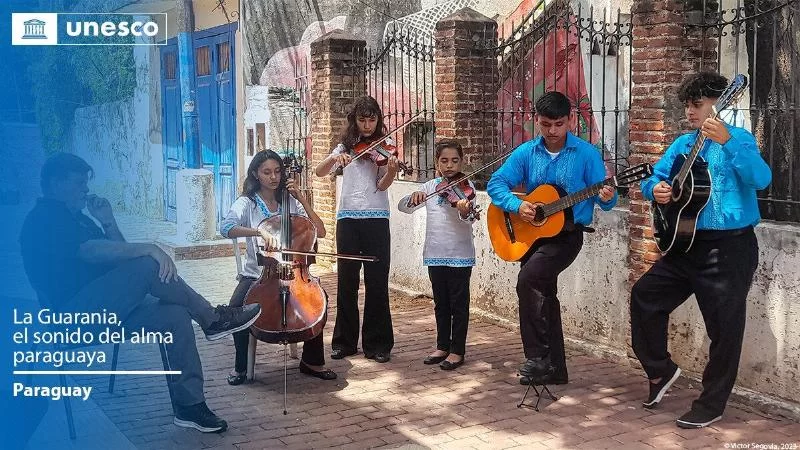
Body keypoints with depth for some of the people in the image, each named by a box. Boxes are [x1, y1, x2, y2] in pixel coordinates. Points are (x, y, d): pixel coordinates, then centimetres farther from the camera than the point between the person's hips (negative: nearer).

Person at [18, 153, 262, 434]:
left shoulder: (75, 218, 22)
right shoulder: (44, 218, -8)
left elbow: (117, 254, 18)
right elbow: (91, 251, -26)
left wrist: (108, 222, 3)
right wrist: (147, 249, -29)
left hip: (101, 305, 9)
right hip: (74, 308, -9)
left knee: (176, 315, -12)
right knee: (147, 266, -27)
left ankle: (189, 405, -11)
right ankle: (212, 319, -12)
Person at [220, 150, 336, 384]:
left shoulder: (291, 203, 8)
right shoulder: (247, 203, 0)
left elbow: (320, 231, 1)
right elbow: (226, 227, -20)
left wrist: (302, 199, -5)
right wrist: (260, 231, -36)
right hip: (256, 274, -2)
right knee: (237, 306, -31)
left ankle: (312, 360, -6)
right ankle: (240, 366, -8)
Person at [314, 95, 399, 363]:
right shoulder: (346, 147, 11)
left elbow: (382, 186, -8)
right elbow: (320, 172, -1)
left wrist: (392, 170, -28)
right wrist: (334, 158, -20)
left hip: (376, 218, -2)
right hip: (348, 218, 2)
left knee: (377, 281, -1)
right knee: (346, 280, 5)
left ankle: (378, 344, 7)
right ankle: (345, 341, 15)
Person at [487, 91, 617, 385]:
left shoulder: (586, 154, -8)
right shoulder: (526, 153, 2)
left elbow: (605, 199, -7)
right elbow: (496, 183, -1)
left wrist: (607, 198, -30)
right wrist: (517, 205, -18)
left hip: (567, 234, -5)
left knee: (528, 279, -26)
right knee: (543, 297, 10)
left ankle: (538, 356, -15)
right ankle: (554, 368, 23)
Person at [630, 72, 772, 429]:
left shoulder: (738, 139, -9)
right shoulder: (682, 144, 11)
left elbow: (762, 179, -25)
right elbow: (654, 177, 17)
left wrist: (727, 142, -37)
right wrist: (655, 188, -8)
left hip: (730, 248, -7)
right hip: (687, 242, 7)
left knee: (724, 328, 0)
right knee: (645, 294, 8)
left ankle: (710, 406, 15)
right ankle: (661, 370, 24)